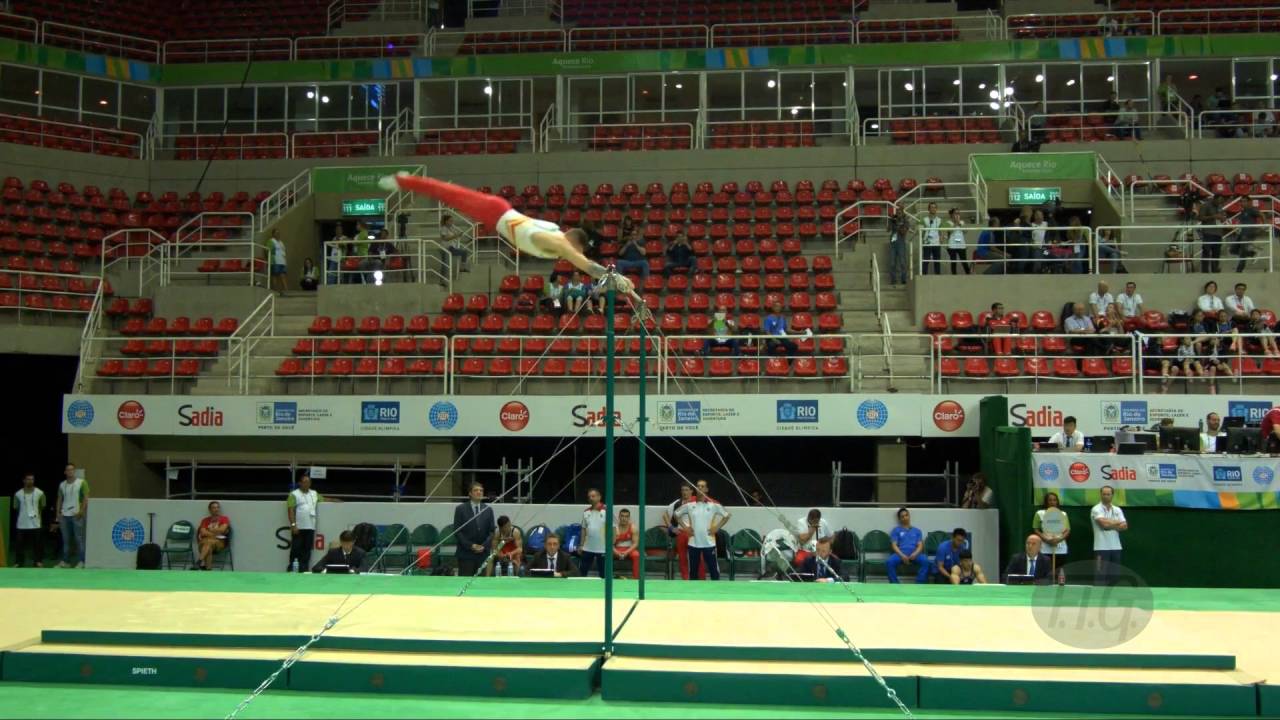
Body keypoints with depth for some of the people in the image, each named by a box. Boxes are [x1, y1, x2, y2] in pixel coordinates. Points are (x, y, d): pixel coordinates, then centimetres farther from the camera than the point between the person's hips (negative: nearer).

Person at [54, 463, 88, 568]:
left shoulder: (82, 482, -1)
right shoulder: (62, 484, 12)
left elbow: (86, 498, -4)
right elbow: (60, 500, 16)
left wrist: (81, 511, -13)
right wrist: (58, 513, 7)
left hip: (76, 515, -4)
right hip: (64, 515, 5)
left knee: (79, 539, -5)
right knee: (65, 540, 8)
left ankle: (81, 562, -3)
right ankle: (65, 561, 13)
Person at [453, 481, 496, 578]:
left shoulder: (488, 510, 10)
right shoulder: (460, 509, 0)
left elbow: (492, 531, 8)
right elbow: (457, 531, -3)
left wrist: (484, 545, -7)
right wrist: (470, 545, -11)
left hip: (483, 553, 3)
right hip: (466, 553, -3)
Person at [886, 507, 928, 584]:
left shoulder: (917, 531, 23)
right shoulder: (896, 530, 17)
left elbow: (920, 545, 11)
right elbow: (894, 545, 4)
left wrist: (915, 554, -12)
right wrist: (902, 555, -15)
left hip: (915, 554, 1)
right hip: (900, 554, -1)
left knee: (926, 561, -33)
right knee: (889, 562, -35)